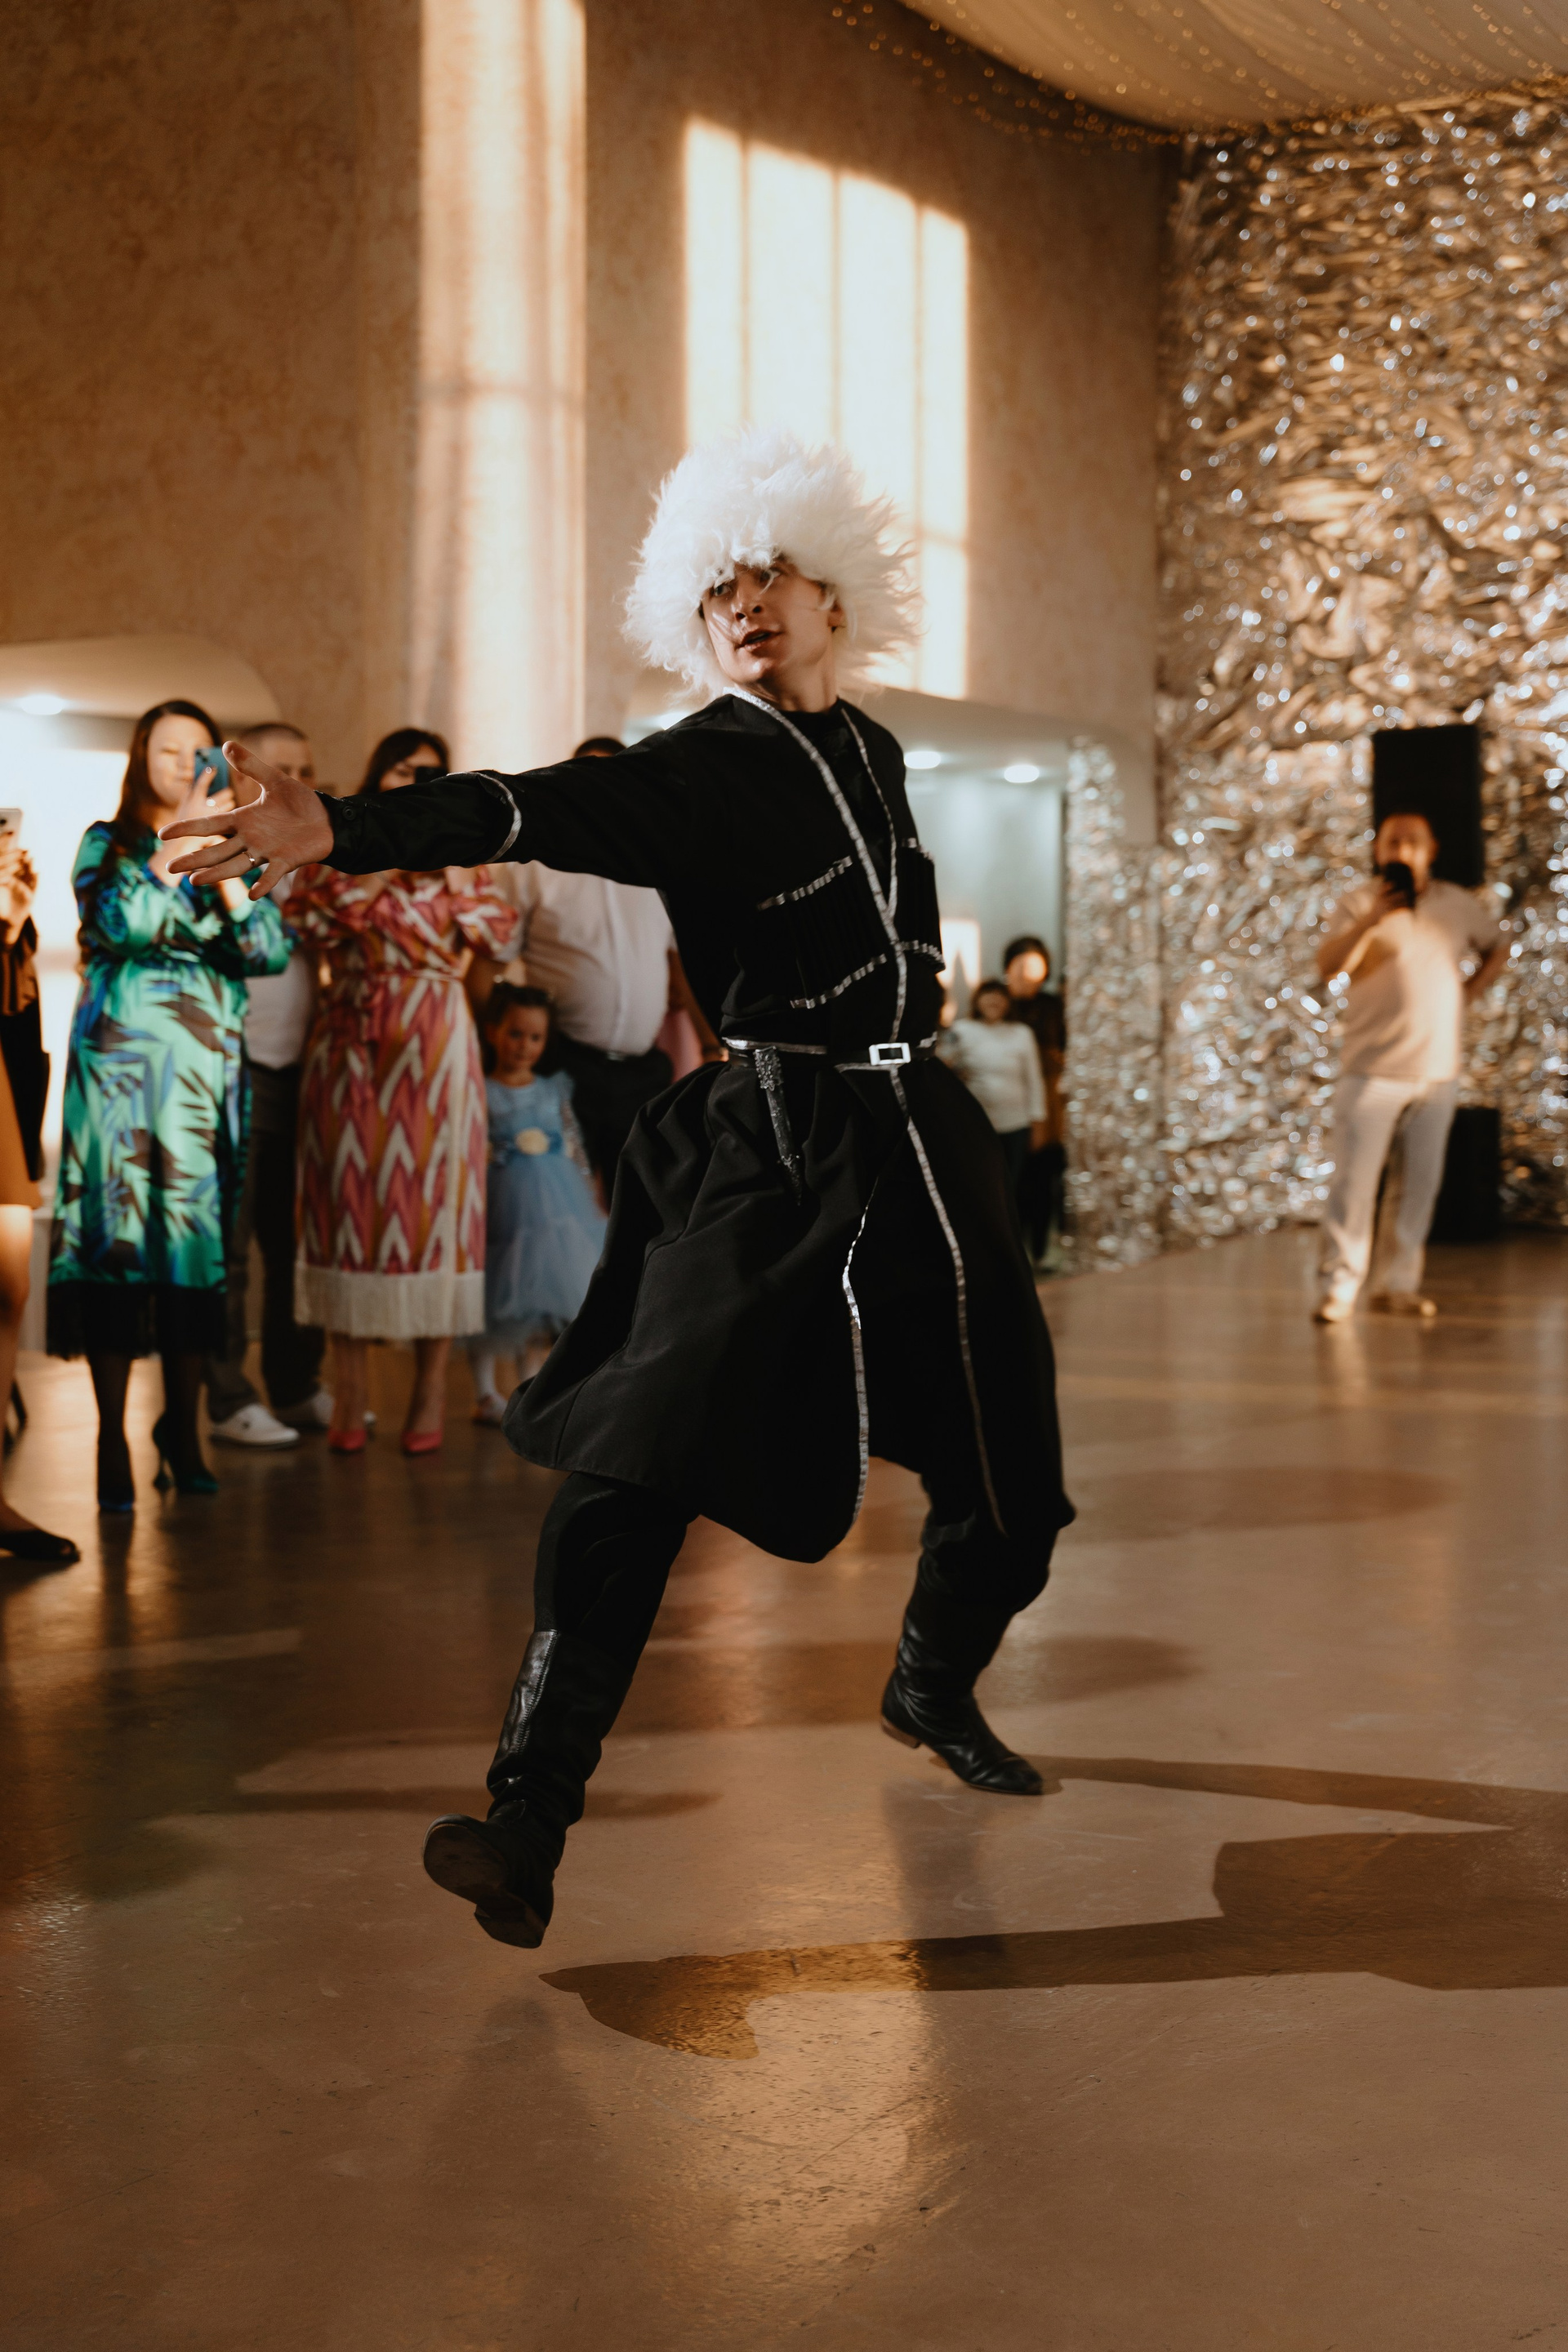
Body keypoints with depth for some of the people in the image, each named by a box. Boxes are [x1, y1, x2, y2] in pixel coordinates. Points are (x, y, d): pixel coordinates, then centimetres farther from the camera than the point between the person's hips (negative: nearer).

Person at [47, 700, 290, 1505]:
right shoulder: (106, 844, 8)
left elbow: (270, 951, -1)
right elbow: (127, 923, -12)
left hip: (207, 1072, 3)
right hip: (120, 1066, -2)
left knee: (200, 1236, 1)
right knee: (116, 1235, -6)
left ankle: (182, 1426, 11)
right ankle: (112, 1443, -3)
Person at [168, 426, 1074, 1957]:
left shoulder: (871, 751, 13)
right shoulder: (695, 769, -6)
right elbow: (532, 809, -24)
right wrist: (345, 831, -39)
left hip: (915, 1136, 7)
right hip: (768, 1148, -6)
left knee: (1011, 1459, 11)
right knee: (646, 1455, -19)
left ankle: (934, 1693, 39)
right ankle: (531, 1813, -16)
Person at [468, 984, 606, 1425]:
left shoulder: (555, 1089, 9)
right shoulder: (482, 1093, -4)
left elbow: (576, 1147, 12)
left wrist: (591, 1200, 10)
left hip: (559, 1208, 4)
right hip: (506, 1210, -4)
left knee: (544, 1299, 9)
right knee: (498, 1309, 2)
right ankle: (485, 1394, 13)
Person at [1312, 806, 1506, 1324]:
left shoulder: (1458, 905, 9)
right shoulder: (1358, 904, -2)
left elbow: (1496, 950, 25)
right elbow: (1328, 966, -17)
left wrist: (1466, 993, 10)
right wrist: (1370, 919, -29)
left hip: (1437, 1068, 4)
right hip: (1373, 1070, -4)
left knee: (1419, 1182, 6)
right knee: (1355, 1179, -9)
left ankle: (1397, 1285, 15)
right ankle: (1338, 1287, -5)